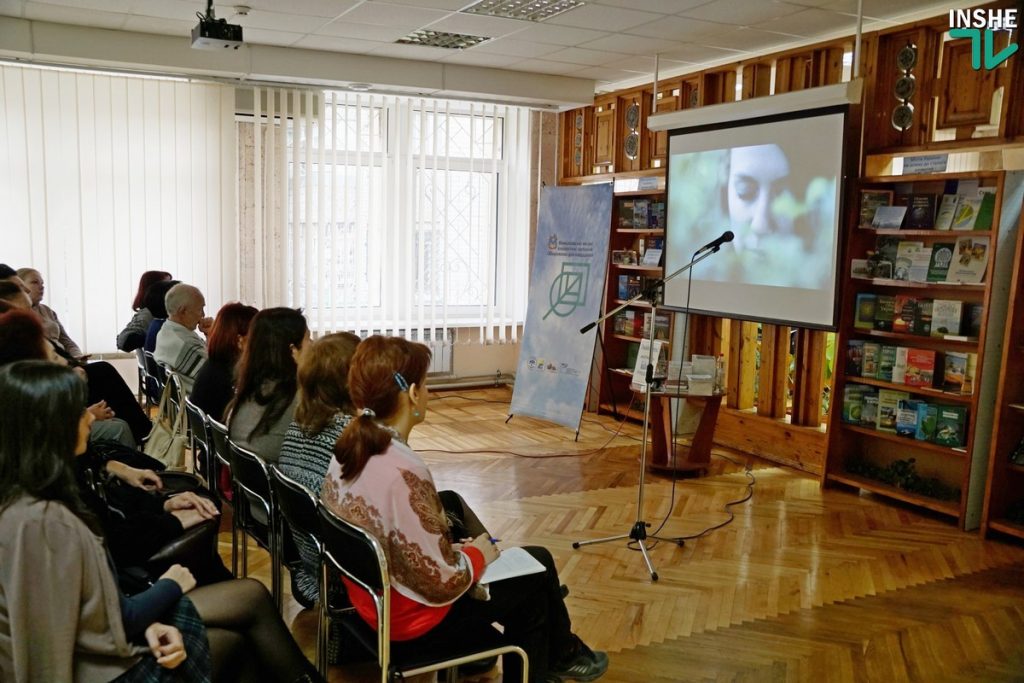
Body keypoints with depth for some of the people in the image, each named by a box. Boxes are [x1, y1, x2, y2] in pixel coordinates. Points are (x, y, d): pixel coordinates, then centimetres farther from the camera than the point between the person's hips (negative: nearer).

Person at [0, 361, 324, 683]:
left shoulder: (28, 498, -1)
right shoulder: (41, 523, -30)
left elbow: (93, 602, 3)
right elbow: (104, 626, -21)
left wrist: (148, 624, -11)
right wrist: (170, 585, -5)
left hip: (92, 652, 8)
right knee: (251, 599, 6)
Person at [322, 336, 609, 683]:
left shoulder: (348, 450, -7)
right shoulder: (403, 474, -34)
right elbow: (443, 584, -28)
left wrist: (456, 547, 5)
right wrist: (477, 555, -8)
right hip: (413, 617, -8)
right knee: (537, 570, 12)